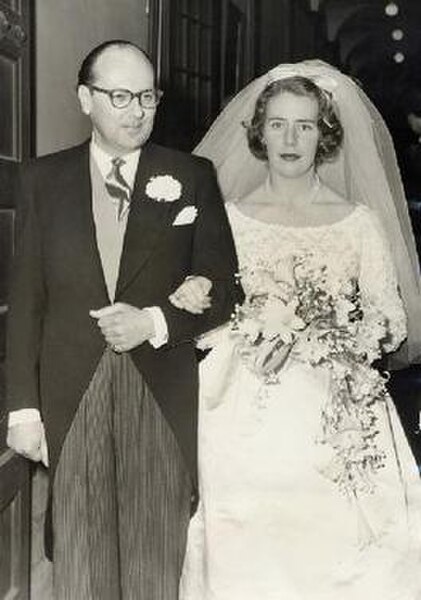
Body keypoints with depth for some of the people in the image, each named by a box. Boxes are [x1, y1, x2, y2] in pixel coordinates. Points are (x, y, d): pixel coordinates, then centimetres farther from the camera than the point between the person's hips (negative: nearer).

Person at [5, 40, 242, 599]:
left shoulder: (192, 177, 3)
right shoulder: (45, 177, 6)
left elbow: (223, 288, 3)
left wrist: (155, 322, -14)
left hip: (163, 401, -1)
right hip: (69, 401, 1)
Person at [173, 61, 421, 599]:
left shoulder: (359, 221, 3)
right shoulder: (226, 217, 6)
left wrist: (304, 335, -12)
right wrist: (254, 321, -13)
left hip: (334, 427, 0)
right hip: (247, 426, 1)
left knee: (333, 557, -2)